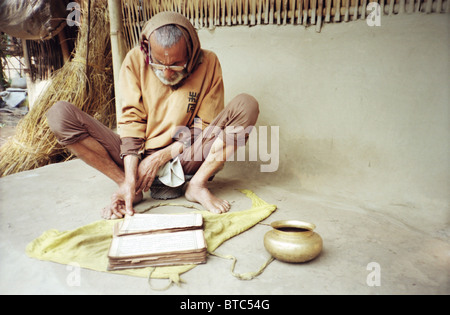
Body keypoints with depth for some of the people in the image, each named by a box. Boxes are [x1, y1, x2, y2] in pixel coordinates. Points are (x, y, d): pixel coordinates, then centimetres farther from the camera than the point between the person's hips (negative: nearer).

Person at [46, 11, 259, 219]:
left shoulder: (207, 63, -6)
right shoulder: (135, 60, -5)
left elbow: (205, 126, -5)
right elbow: (131, 120, -10)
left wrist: (163, 156, -15)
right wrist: (130, 179, -21)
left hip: (184, 158, 0)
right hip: (137, 156, 1)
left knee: (246, 105, -21)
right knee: (59, 114, -17)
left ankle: (197, 185, -16)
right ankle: (128, 187, -14)